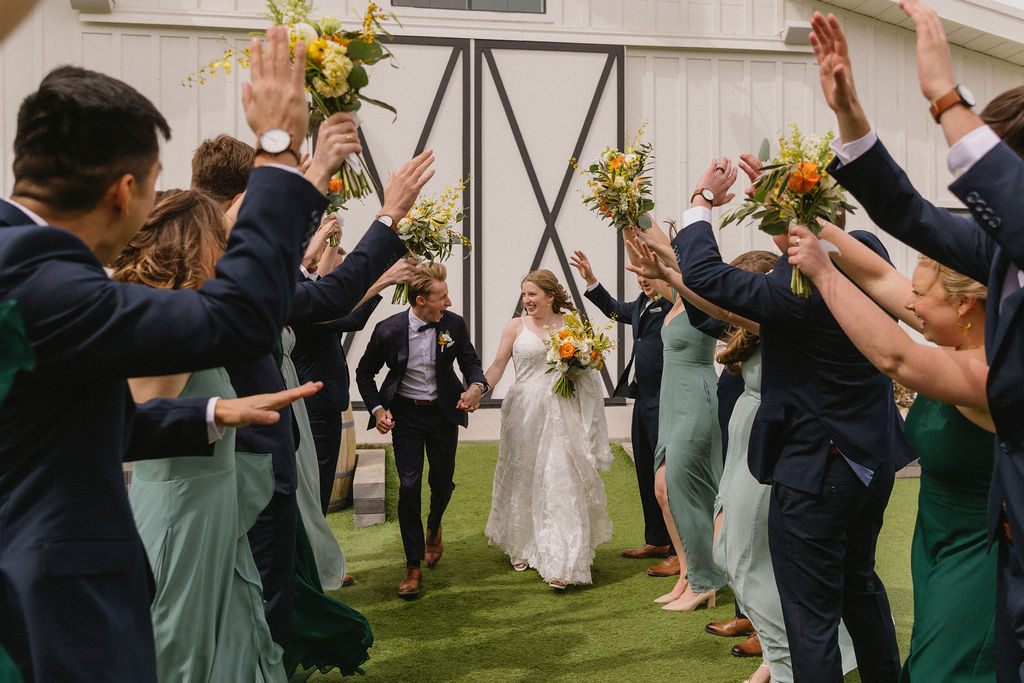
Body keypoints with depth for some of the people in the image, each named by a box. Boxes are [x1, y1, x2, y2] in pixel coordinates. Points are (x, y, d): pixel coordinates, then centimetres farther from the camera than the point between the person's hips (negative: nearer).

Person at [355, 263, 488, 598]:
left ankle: (434, 526, 48)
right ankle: (413, 565, 10)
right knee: (409, 485, -5)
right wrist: (377, 409, -14)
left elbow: (471, 362, 2)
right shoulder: (388, 330, -17)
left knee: (443, 482, 11)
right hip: (406, 413, -2)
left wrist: (476, 386, -19)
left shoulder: (454, 324, -12)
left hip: (444, 412, 2)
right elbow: (364, 372, -2)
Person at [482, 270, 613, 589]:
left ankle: (559, 565, -2)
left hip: (561, 413, 0)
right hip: (525, 411, 0)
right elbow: (497, 366, -1)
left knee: (560, 482, -5)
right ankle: (521, 548, 31)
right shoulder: (516, 326, 4)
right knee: (522, 478, 10)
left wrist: (577, 370, -5)